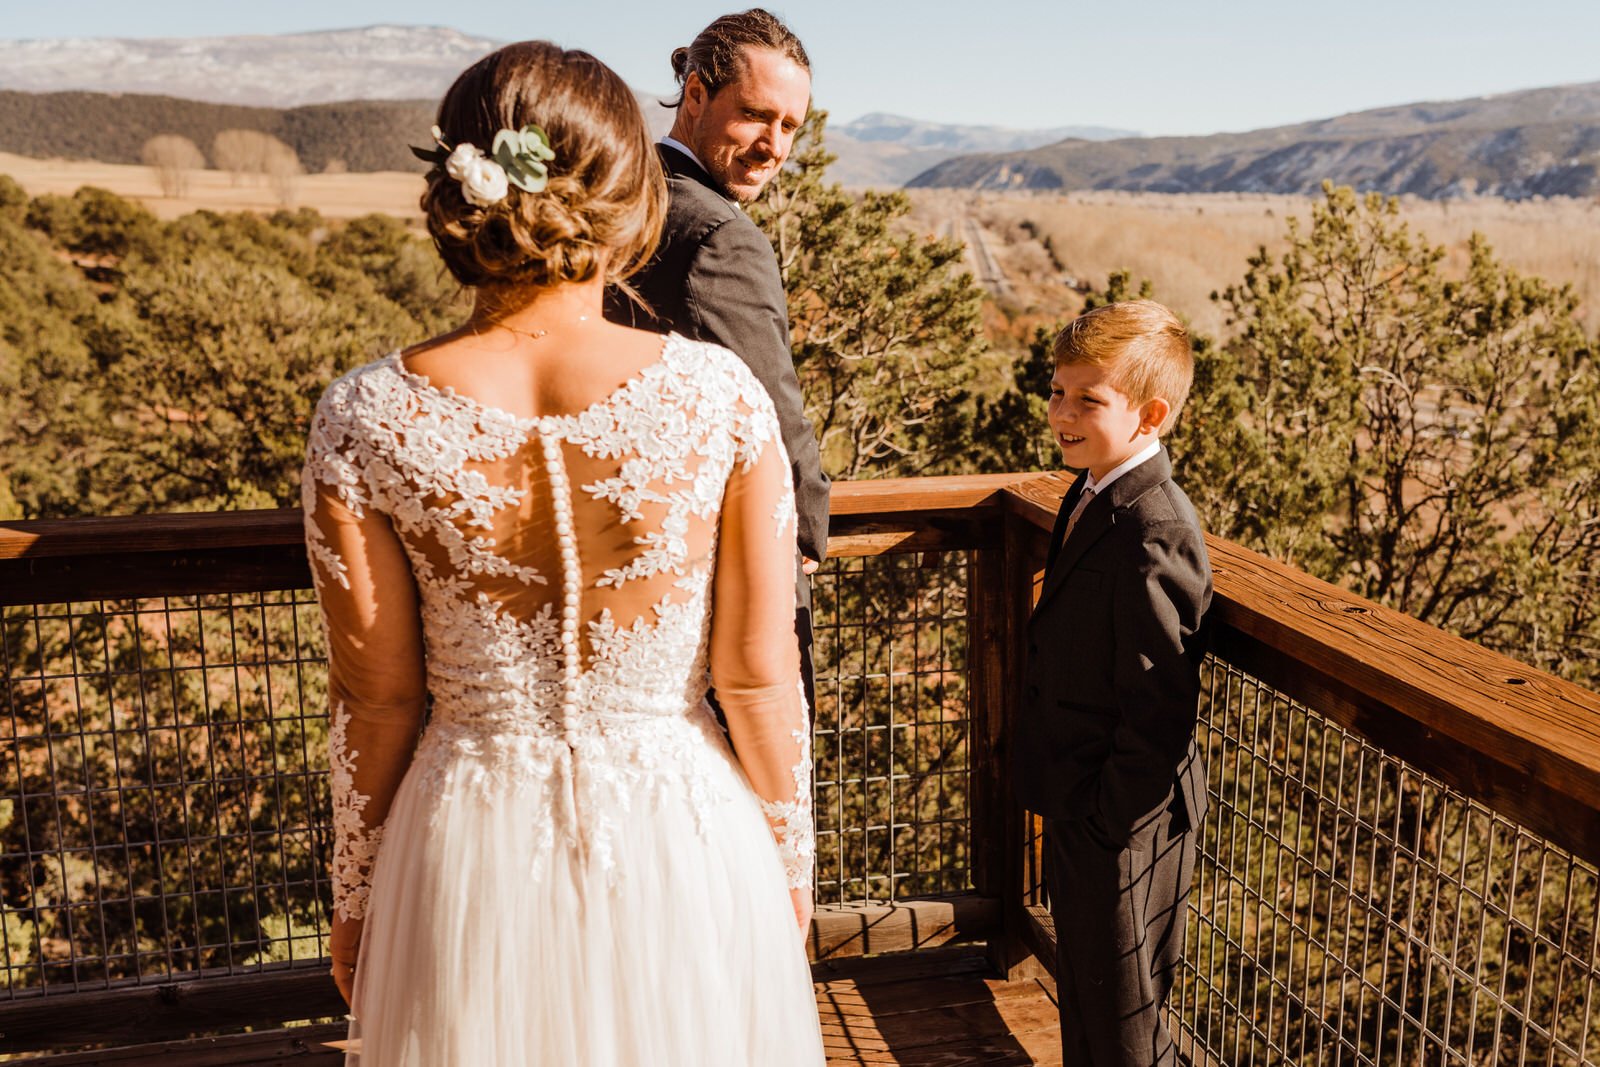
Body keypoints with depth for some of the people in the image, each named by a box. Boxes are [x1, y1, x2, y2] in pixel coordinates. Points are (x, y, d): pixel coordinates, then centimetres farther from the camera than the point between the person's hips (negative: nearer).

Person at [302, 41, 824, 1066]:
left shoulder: (366, 419, -15)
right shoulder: (720, 396, -16)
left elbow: (377, 701, -7)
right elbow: (759, 678, -9)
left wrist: (357, 896, 9)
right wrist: (790, 862, 7)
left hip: (473, 846, 1)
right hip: (684, 830, 0)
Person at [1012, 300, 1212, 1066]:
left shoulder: (1152, 536, -28)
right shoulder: (1092, 499, 5)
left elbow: (1158, 711, -27)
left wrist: (1106, 820, -19)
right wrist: (1070, 809, 15)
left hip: (1123, 827, -9)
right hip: (1078, 810, 10)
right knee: (1080, 998, 26)